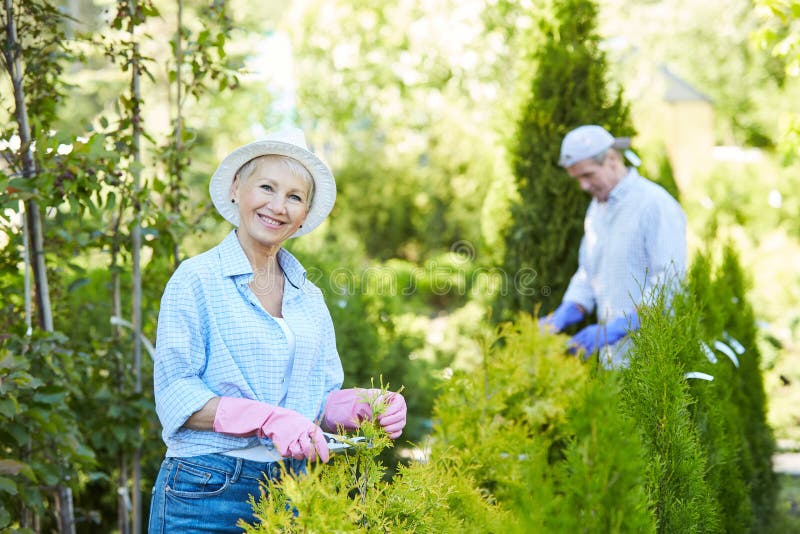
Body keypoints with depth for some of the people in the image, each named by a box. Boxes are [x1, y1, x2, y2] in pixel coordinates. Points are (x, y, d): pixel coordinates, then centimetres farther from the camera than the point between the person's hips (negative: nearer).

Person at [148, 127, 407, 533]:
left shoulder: (310, 298, 12)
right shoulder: (197, 279, -5)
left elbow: (322, 398, 14)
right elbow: (175, 394, -12)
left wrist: (362, 406, -8)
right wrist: (268, 419, -24)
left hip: (291, 490, 5)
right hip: (207, 496, -5)